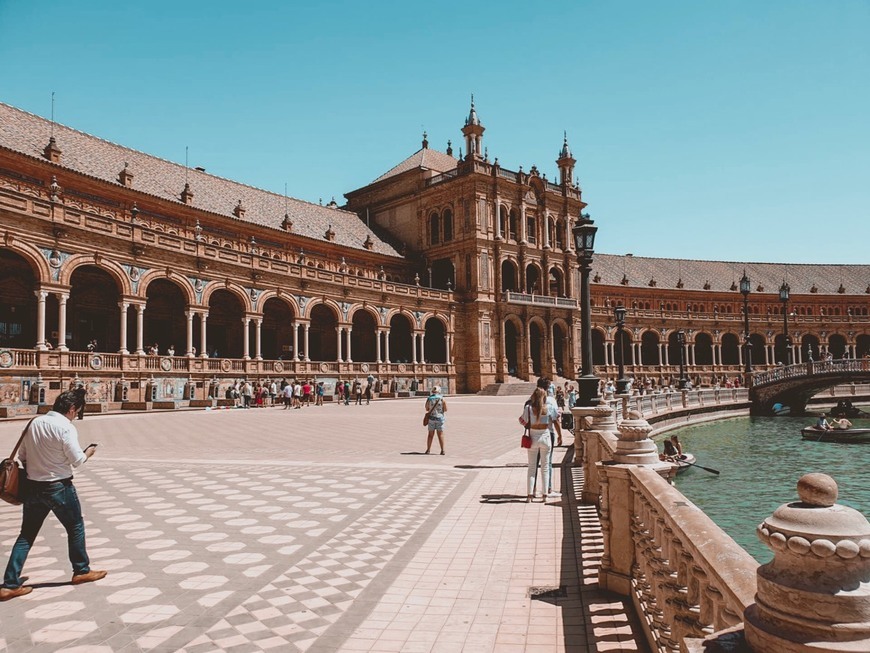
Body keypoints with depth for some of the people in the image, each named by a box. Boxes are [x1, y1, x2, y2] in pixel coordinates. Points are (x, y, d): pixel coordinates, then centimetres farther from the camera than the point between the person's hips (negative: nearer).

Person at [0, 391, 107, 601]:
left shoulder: (35, 422, 5)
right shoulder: (65, 426, -17)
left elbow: (22, 455, 12)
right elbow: (77, 460, -16)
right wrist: (89, 452, 3)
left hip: (33, 487, 6)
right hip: (59, 487, -6)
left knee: (27, 534, 13)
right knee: (75, 527, 12)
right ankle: (81, 571, 24)